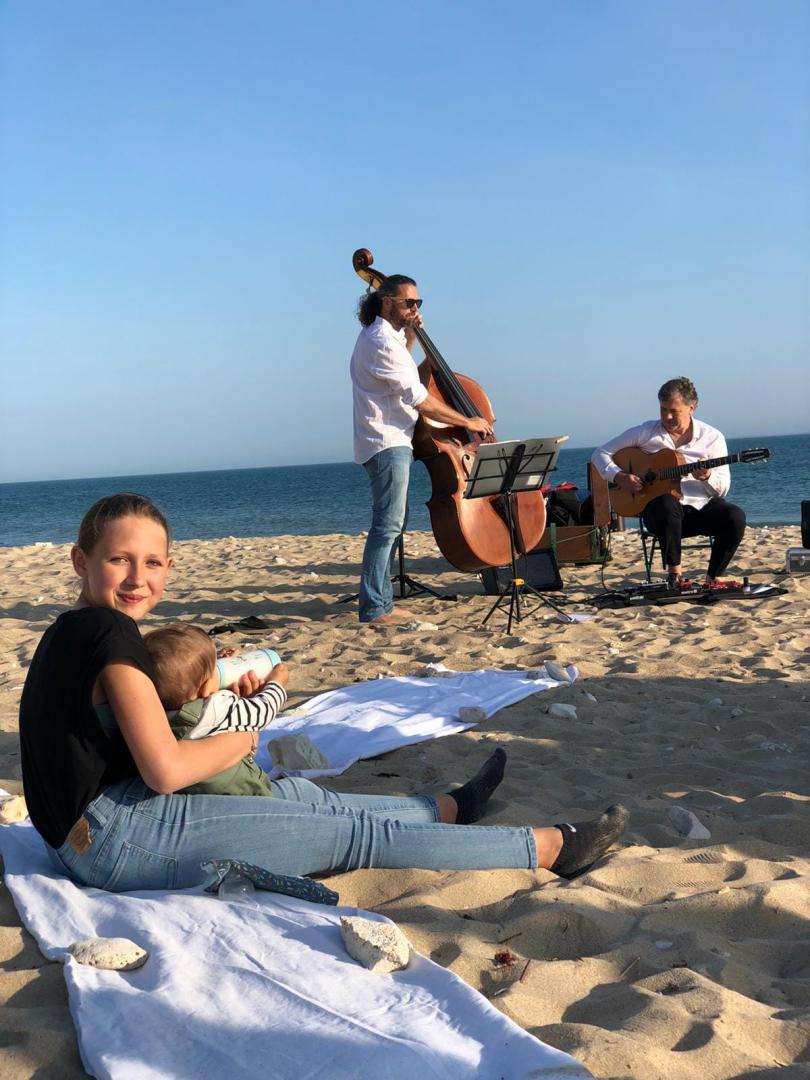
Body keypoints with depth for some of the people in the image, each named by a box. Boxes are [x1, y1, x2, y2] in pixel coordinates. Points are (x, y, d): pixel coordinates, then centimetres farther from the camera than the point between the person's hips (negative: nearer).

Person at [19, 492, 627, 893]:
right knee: (358, 835, -5)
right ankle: (551, 848, 5)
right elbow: (166, 769, -23)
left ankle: (448, 807, 38)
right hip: (118, 837, -9)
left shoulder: (71, 632, 11)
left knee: (293, 793, 21)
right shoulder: (111, 631, -19)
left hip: (85, 839, 9)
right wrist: (241, 736, -4)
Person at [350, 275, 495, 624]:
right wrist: (467, 422, -12)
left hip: (387, 442, 11)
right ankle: (374, 608, -11)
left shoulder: (376, 336, 17)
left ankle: (381, 603, 18)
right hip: (387, 443, -11)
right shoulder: (382, 341, -15)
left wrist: (410, 337, 24)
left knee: (390, 523, 13)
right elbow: (420, 400, -19)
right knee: (388, 524, -13)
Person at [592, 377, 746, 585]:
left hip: (701, 507, 2)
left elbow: (722, 490, 3)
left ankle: (713, 579, -12)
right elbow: (600, 454, 6)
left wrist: (708, 477, -20)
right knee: (666, 502, -38)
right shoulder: (645, 432, 3)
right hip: (659, 508, -2)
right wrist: (619, 477, -13)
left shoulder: (712, 437, 5)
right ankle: (674, 573, -23)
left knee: (735, 516, -29)